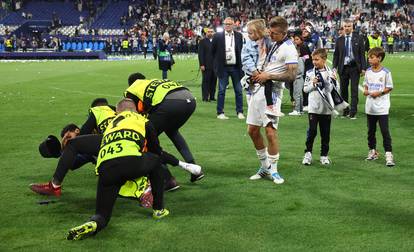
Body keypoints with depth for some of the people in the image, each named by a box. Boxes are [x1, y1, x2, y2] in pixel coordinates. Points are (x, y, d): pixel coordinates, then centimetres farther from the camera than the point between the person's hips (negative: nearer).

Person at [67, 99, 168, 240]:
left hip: (104, 169, 3)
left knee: (102, 214, 15)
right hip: (130, 162, -3)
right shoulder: (141, 120, 27)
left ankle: (92, 225, -21)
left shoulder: (110, 124, 38)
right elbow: (157, 151, 33)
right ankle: (158, 210, 30)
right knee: (156, 161, 31)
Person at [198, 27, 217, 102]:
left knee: (214, 81, 5)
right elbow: (200, 54, -4)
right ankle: (205, 97, 2)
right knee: (206, 81, -2)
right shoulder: (203, 42, 1)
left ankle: (212, 96, 12)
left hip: (215, 65, 4)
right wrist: (202, 65, -11)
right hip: (206, 65, -4)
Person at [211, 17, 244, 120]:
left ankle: (240, 112, 14)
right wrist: (218, 62, 7)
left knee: (238, 91, 5)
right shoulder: (217, 36, -1)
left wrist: (240, 63, 9)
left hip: (235, 67, 2)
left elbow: (241, 50, 13)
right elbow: (213, 51, 6)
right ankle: (220, 113, 7)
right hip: (223, 67, -2)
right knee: (221, 91, 1)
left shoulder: (239, 36, 5)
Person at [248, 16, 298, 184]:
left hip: (272, 92, -8)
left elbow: (291, 76, -18)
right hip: (258, 88, 8)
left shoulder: (289, 49, -11)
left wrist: (269, 76, -16)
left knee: (270, 132, -12)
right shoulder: (271, 43, 14)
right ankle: (265, 167, 22)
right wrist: (257, 75, 13)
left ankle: (273, 170, 3)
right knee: (252, 131, 8)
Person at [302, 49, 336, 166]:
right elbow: (305, 89, 6)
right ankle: (308, 153, 6)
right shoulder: (310, 73, 4)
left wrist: (326, 81, -14)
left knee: (325, 133, 7)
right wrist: (313, 84, -10)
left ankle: (324, 155, 17)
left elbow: (333, 90, 0)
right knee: (312, 130, -7)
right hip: (313, 107, 0)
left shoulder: (330, 73, 2)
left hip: (326, 108, 1)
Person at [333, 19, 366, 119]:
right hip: (343, 67, 2)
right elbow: (336, 54, 9)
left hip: (354, 67, -2)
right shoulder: (339, 40, 7)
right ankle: (345, 111, 15)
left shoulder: (358, 39, 2)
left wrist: (363, 68, -5)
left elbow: (362, 54, 1)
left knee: (354, 90, -4)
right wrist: (334, 67, -2)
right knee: (343, 90, 6)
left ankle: (353, 112, -3)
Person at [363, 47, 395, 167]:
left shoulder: (385, 72, -9)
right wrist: (365, 91, -5)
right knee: (371, 131, 14)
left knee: (385, 131, -7)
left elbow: (389, 88, -5)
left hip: (382, 108, -5)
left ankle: (389, 154, -5)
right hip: (370, 106, 6)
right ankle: (373, 151, 27)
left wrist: (379, 92, -18)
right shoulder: (368, 71, 6)